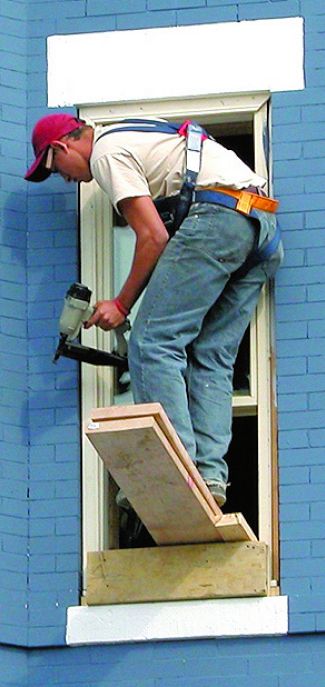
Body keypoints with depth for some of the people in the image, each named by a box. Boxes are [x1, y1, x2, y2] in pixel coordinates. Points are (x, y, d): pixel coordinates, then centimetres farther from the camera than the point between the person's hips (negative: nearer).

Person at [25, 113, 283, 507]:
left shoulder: (106, 152, 3)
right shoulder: (133, 137, 33)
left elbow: (153, 237, -4)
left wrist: (122, 305, 6)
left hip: (218, 217, -10)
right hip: (265, 225, 10)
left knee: (152, 344, -8)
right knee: (212, 357, 9)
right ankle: (210, 477, -2)